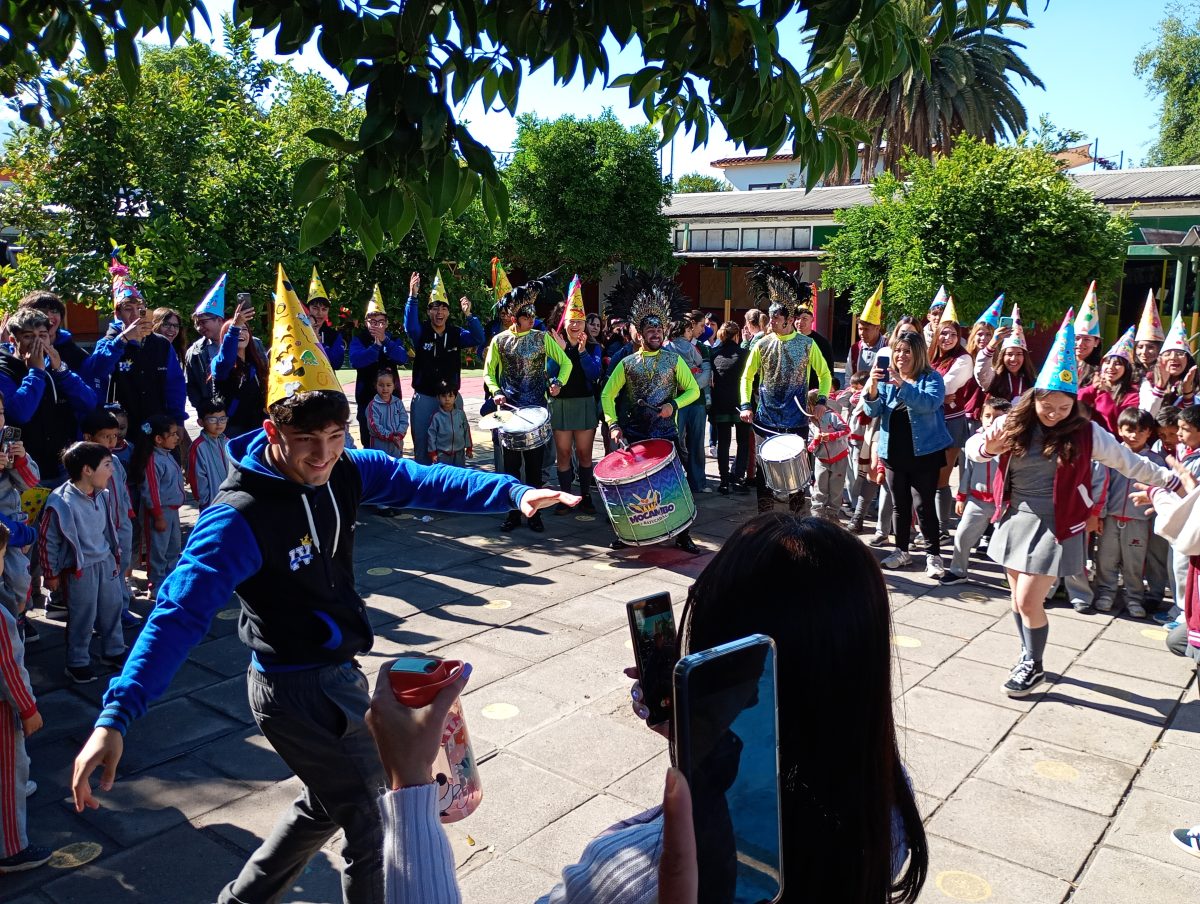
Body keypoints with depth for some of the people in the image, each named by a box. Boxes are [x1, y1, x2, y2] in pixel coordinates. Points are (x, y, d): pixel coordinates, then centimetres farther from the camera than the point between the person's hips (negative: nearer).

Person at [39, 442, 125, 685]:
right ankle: (77, 663, 23)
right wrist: (51, 573, -7)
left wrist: (115, 556, 20)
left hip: (106, 562, 7)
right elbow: (47, 541, -13)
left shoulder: (102, 495, -1)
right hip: (80, 569, -7)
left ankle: (113, 651, 36)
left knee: (112, 608, 17)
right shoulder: (61, 502, -22)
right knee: (82, 618, 5)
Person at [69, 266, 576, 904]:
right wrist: (116, 716, -45)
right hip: (295, 690, -8)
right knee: (374, 819, 1)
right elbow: (180, 612, -35)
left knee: (330, 802, 27)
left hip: (337, 671, 8)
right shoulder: (240, 516, -27)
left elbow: (421, 481, -6)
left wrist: (513, 493, -19)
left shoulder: (344, 471, -6)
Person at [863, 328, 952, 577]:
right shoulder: (887, 378, 7)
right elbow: (873, 411, -3)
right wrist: (872, 386, -21)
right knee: (899, 504, 12)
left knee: (924, 505, -4)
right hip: (894, 452, 4)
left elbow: (930, 403, -24)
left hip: (924, 452, -4)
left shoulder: (931, 378, -5)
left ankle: (934, 555, 7)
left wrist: (903, 385, -36)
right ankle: (902, 551, 24)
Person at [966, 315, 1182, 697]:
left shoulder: (1085, 432, -7)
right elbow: (972, 448, 8)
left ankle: (1034, 667, 19)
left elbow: (1127, 461, 3)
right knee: (1020, 598, 14)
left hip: (1055, 526, -3)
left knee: (1028, 601, -4)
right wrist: (988, 447, -14)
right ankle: (1029, 654, 38)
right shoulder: (1013, 424, -3)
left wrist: (1170, 479, 2)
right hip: (1015, 519, 3)